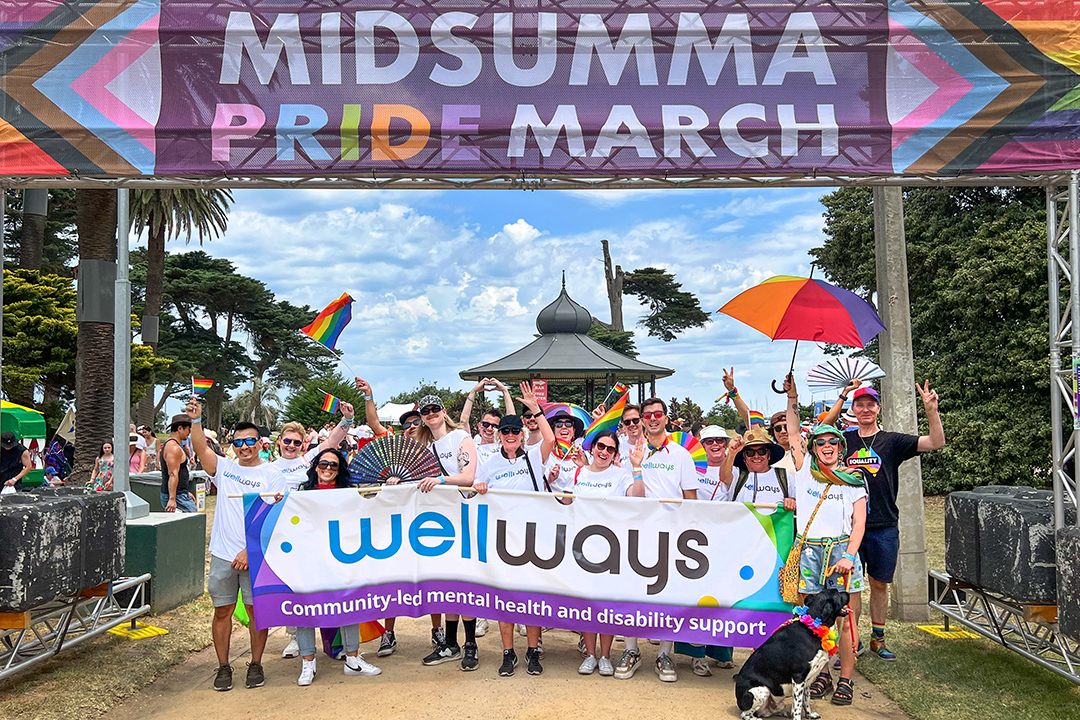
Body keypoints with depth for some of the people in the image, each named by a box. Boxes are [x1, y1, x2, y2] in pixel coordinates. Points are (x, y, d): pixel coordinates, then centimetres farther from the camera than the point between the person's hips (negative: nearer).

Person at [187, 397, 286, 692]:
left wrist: (250, 550, -14)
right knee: (223, 611, 8)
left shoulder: (272, 476, -1)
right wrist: (196, 421, -23)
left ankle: (256, 665, 19)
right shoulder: (224, 468, 10)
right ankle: (223, 667, 21)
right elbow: (201, 449, -8)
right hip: (223, 555, 3)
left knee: (257, 611, 3)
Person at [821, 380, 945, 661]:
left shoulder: (892, 441, 2)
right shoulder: (845, 440, 7)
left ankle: (878, 639, 25)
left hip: (884, 528, 0)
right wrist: (843, 396, -8)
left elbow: (937, 442, -4)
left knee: (879, 584, 11)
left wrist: (931, 409, -21)